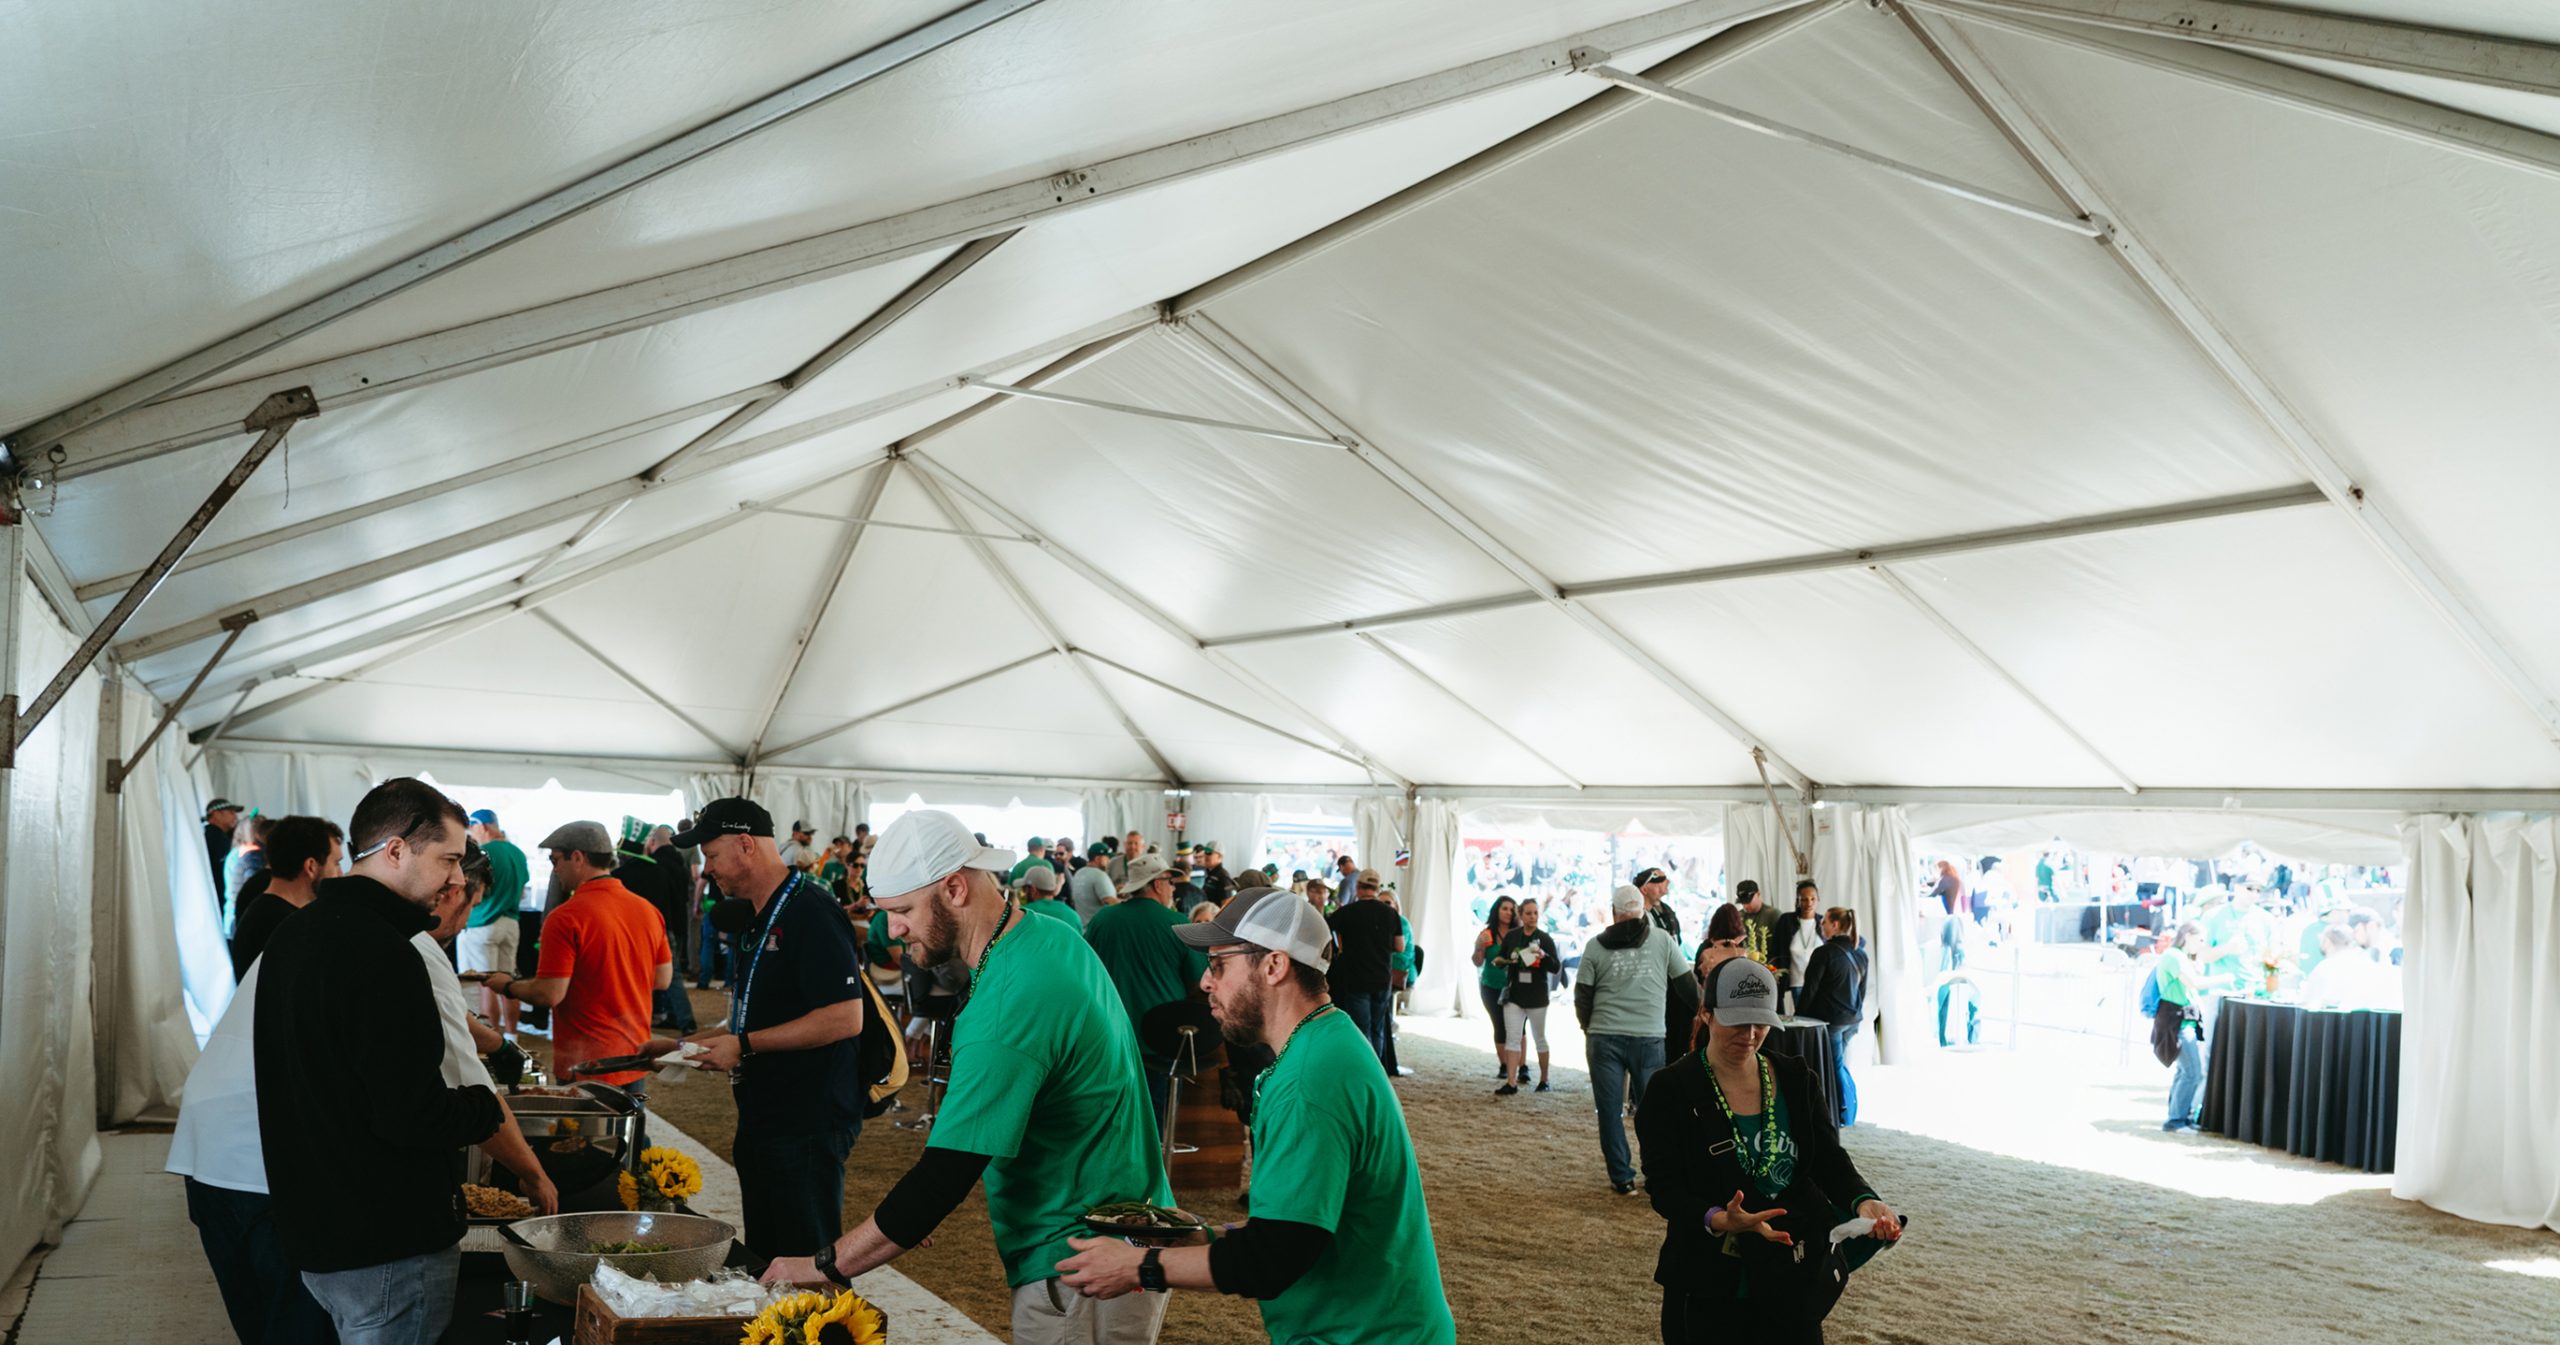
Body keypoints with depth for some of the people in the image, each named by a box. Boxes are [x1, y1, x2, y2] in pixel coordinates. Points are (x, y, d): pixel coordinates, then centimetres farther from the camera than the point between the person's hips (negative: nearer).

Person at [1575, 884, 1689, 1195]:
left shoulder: (1595, 945, 4)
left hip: (1604, 1037, 0)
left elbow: (1582, 996, 7)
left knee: (1610, 1111, 8)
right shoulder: (1662, 940, 1)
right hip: (1649, 1037, 0)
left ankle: (1622, 1178, 10)